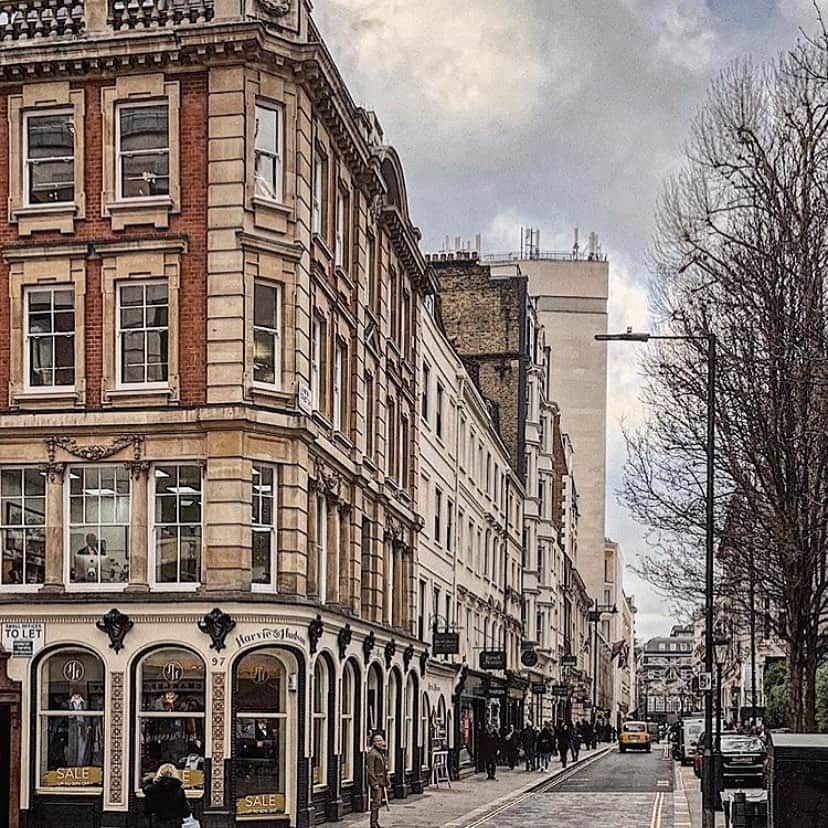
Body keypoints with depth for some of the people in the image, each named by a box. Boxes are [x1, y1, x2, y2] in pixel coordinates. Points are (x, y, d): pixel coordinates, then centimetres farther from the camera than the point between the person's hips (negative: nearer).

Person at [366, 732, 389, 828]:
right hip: (375, 781, -10)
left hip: (381, 781, 10)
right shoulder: (372, 754, -14)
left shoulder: (381, 752, 16)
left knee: (378, 803, 13)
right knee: (376, 803, -10)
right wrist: (374, 783, -23)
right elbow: (370, 770, -19)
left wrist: (386, 782, 22)